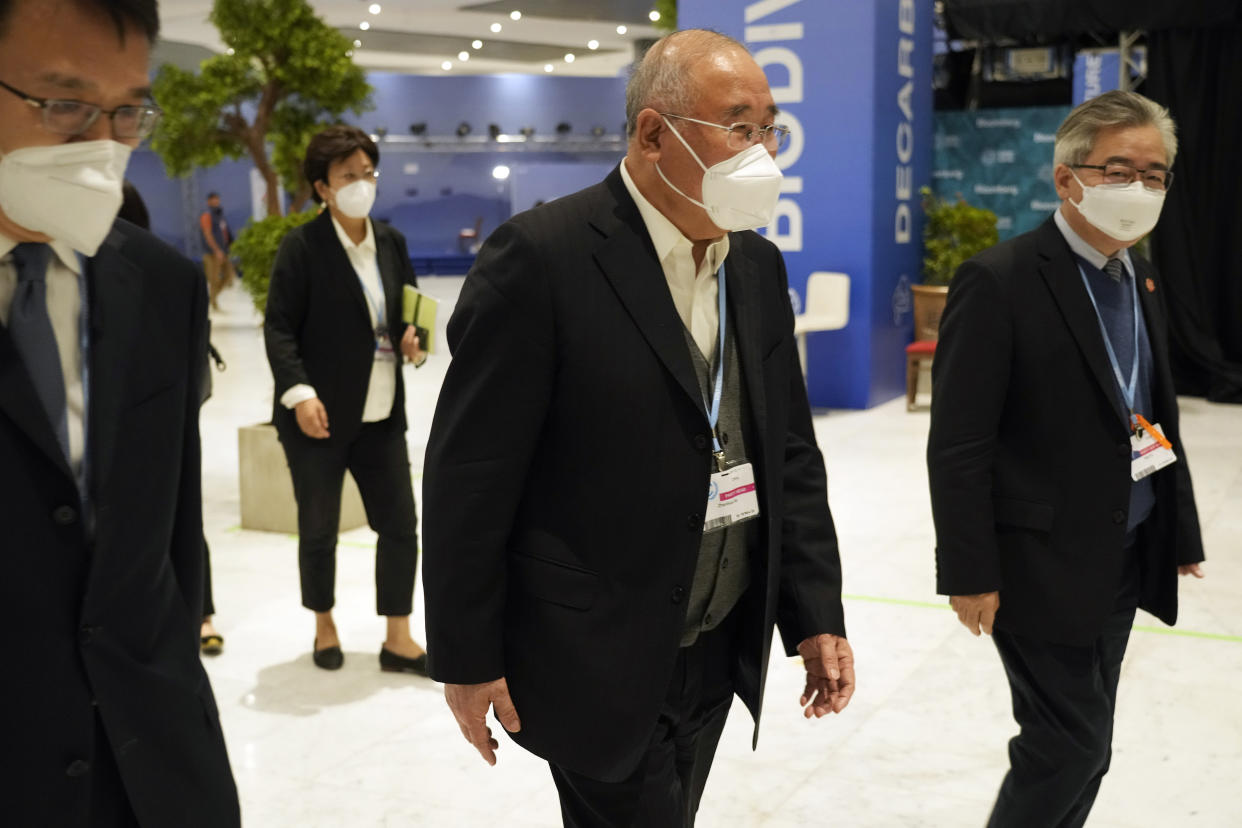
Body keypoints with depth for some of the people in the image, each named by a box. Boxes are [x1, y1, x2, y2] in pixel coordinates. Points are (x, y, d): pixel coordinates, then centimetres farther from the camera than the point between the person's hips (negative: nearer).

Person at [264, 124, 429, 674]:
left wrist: (413, 341, -5)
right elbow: (279, 328, -12)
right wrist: (299, 393, -22)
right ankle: (324, 627, 31)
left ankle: (397, 640, 16)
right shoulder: (302, 246, -10)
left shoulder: (391, 242, 6)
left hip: (381, 415, 5)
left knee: (400, 524, 5)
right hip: (320, 416, -5)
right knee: (319, 528, 10)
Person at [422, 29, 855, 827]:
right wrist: (466, 657, -11)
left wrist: (817, 612, 4)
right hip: (598, 662, -6)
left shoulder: (759, 266, 5)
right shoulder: (542, 258, -17)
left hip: (719, 649, 7)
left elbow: (792, 455, 10)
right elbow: (470, 475, -15)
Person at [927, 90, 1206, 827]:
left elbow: (1156, 418, 15)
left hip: (1126, 562, 8)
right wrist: (969, 573, -18)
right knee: (1072, 746, 0)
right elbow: (958, 446, -18)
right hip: (1043, 566, -7)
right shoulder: (1000, 283, -16)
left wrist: (1181, 530, 13)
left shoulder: (1142, 279, 9)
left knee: (1080, 748, 16)